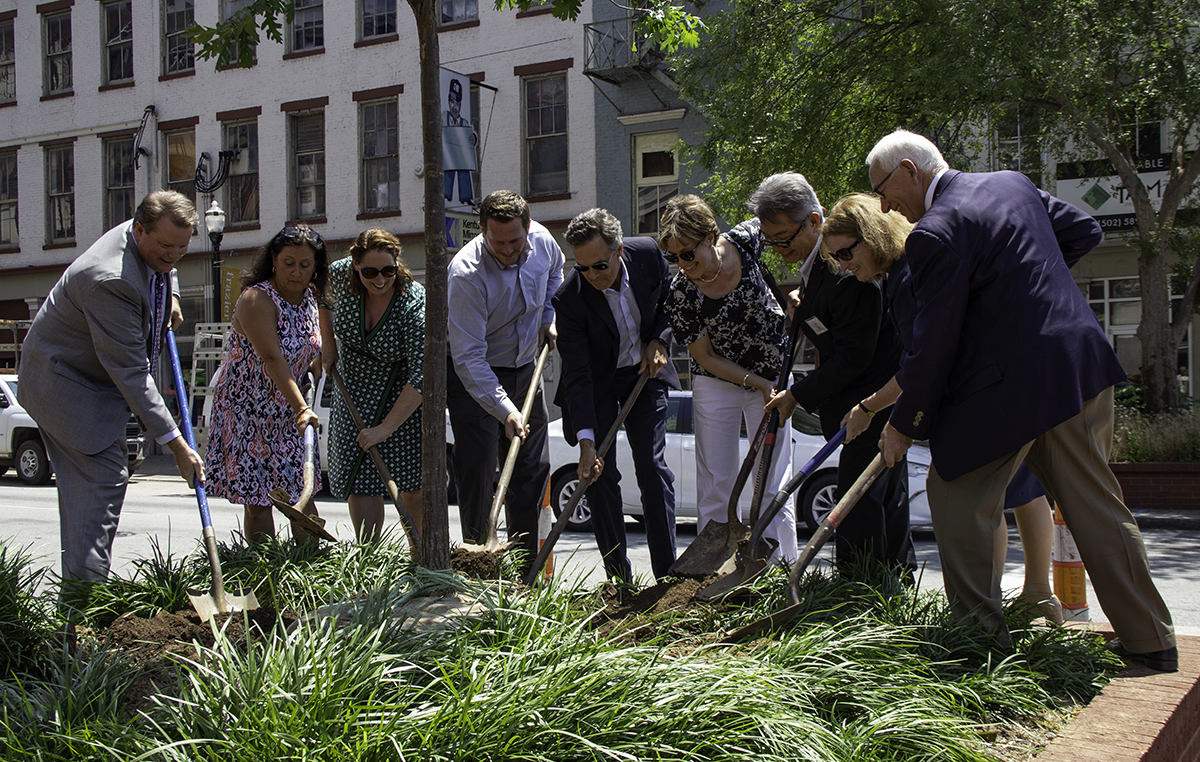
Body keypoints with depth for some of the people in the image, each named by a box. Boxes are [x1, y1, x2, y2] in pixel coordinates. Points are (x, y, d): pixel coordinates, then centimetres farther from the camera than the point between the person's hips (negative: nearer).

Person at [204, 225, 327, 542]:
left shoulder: (309, 297, 2)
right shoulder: (256, 299, -21)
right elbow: (272, 359, -32)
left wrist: (316, 361, 1)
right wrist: (302, 409, -41)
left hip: (289, 409, 7)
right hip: (246, 406, -7)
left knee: (303, 492, 7)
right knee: (257, 499, -5)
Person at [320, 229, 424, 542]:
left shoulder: (415, 302, -29)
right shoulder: (340, 274, -15)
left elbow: (421, 375, -32)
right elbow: (325, 296, 13)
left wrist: (385, 428, -31)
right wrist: (328, 345, 6)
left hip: (405, 399, -4)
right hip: (354, 395, 4)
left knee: (412, 484, 0)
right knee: (359, 482, -2)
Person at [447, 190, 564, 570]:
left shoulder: (541, 239, -11)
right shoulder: (466, 273, -30)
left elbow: (555, 271, 17)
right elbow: (468, 356, -31)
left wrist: (548, 318, 5)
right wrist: (504, 410, -37)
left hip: (524, 367, 6)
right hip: (473, 374, -6)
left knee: (534, 467, 6)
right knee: (478, 467, -13)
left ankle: (527, 566, 15)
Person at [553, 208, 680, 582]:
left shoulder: (648, 253, -20)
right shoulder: (570, 297, -28)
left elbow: (671, 298, 4)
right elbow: (577, 375, -28)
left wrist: (659, 341, -12)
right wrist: (586, 441, -34)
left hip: (644, 370, 2)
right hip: (597, 382, -2)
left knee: (653, 467, -4)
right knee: (600, 474, -6)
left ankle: (667, 574, 0)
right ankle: (619, 578, 4)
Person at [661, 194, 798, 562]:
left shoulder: (746, 241, -16)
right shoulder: (680, 295, -20)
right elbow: (707, 358, -12)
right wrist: (758, 383, -18)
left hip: (773, 374, 2)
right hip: (717, 384, -1)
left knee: (774, 483, 3)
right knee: (715, 485, 0)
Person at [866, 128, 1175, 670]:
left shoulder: (934, 233, -14)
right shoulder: (1013, 183, 12)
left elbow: (933, 343, -14)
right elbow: (1084, 231, 24)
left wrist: (905, 425, -4)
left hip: (1006, 390, -8)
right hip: (1080, 366, 8)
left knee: (955, 499, 8)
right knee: (1094, 504, 14)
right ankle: (1151, 642, 19)